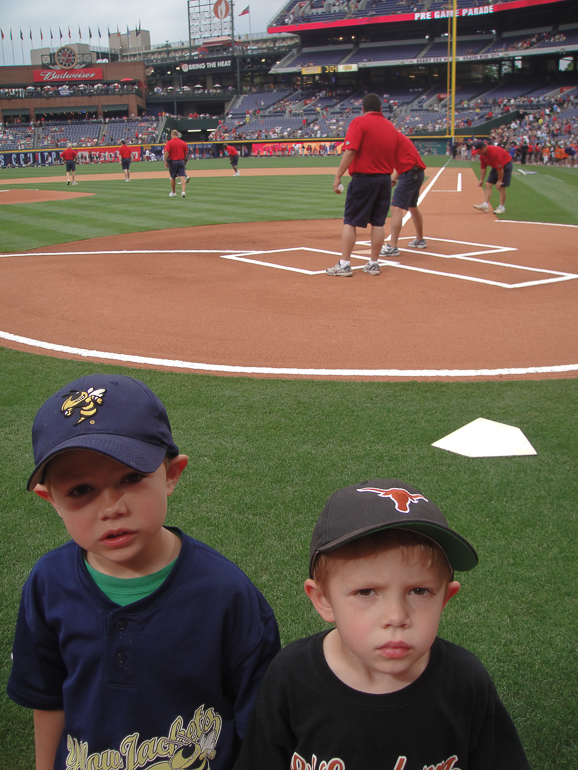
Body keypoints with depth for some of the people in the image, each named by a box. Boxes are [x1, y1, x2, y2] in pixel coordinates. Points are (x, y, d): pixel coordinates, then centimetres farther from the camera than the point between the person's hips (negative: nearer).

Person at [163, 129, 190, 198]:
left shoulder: (169, 142, -6)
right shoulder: (183, 143, 5)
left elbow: (166, 153, -16)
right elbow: (186, 153, 10)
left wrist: (165, 162, -12)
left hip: (172, 162, -2)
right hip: (181, 161, 2)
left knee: (173, 178, 11)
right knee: (182, 176, -5)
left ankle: (173, 192, 22)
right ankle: (183, 191, -21)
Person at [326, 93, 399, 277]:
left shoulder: (360, 122, -7)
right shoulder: (391, 126, 12)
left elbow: (350, 152, -17)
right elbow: (392, 156, 16)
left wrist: (338, 176, -16)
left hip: (363, 178, -6)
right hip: (385, 178, 6)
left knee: (350, 222, -2)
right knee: (378, 222, 10)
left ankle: (344, 264, -5)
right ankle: (373, 264, 13)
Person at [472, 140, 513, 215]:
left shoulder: (495, 152, -33)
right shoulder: (482, 154, -7)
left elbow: (500, 168, -29)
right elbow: (483, 168, 5)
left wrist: (500, 181, -24)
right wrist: (481, 180, 4)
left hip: (506, 165, -8)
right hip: (495, 167, 8)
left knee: (501, 187, -12)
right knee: (488, 184, -1)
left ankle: (502, 207, -5)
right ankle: (486, 205, -4)